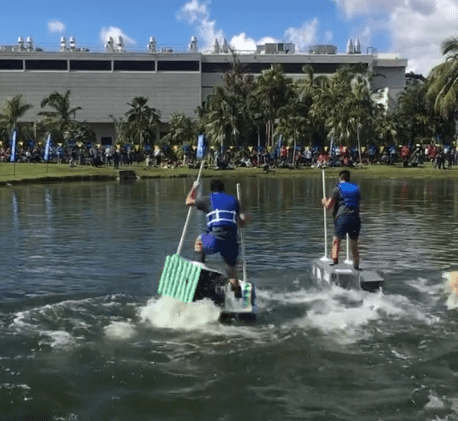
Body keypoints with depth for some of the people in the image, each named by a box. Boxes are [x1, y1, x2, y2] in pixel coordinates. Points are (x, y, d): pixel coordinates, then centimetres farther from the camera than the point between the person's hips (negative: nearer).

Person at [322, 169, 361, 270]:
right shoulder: (356, 188, 17)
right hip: (355, 218, 4)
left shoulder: (337, 189, 3)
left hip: (342, 217, -3)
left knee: (336, 240, 11)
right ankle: (356, 265, 13)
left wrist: (324, 201, 23)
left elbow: (328, 206, 1)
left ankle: (335, 259, -7)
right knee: (354, 243, 14)